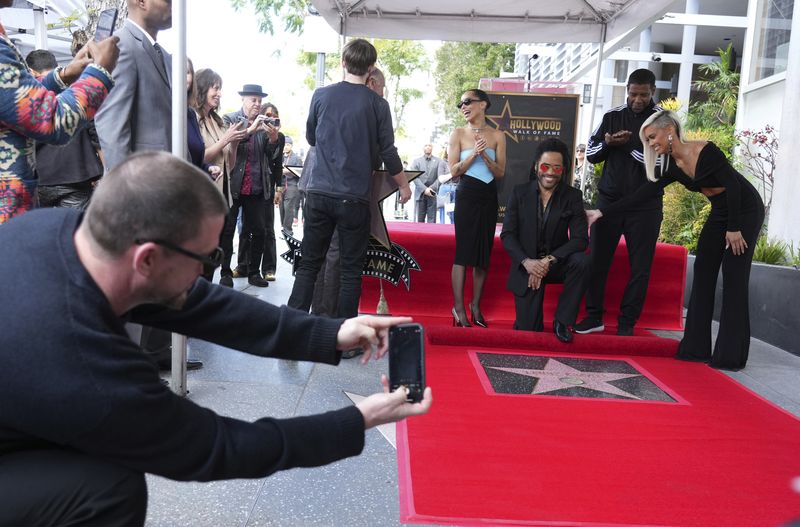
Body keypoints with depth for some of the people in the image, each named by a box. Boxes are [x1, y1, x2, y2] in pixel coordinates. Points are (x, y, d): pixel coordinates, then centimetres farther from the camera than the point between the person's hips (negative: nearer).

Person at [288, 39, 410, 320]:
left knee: (308, 264, 10)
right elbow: (388, 152, 1)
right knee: (351, 271, 6)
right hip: (354, 198, -2)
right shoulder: (377, 104, -3)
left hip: (319, 193, 2)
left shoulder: (321, 95, 3)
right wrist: (404, 185, 16)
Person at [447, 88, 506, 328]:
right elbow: (454, 171, -2)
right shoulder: (458, 134, 4)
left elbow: (500, 173, 5)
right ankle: (459, 309, -2)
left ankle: (476, 306, 16)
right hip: (467, 194, -3)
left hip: (489, 196, 3)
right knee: (464, 251, -7)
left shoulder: (497, 136, 8)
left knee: (484, 250, 5)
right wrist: (473, 154, -14)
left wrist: (485, 156, -11)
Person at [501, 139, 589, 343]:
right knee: (528, 330, -7)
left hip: (556, 262, 1)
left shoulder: (573, 196, -4)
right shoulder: (520, 192, -3)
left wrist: (549, 260, -25)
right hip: (527, 265, -1)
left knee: (581, 262, -33)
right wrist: (526, 262, -24)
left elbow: (580, 239, -11)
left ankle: (561, 321, -14)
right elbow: (507, 234, -7)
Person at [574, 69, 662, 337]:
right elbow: (590, 153, 9)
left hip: (645, 205, -2)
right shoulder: (613, 116, 8)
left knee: (640, 267, 2)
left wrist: (628, 144, -17)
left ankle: (627, 323, 13)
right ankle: (594, 316, 15)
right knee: (597, 259, 3)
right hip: (609, 200, 3)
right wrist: (607, 143, -11)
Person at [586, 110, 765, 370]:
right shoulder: (672, 167, -2)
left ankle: (731, 356, -3)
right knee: (703, 272, 2)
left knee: (734, 279, -9)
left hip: (746, 211, -8)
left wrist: (733, 228, -19)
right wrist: (602, 212, -6)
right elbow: (643, 195, -2)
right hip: (720, 213, 8)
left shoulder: (706, 151, -23)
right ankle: (697, 348, 7)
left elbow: (732, 186, -21)